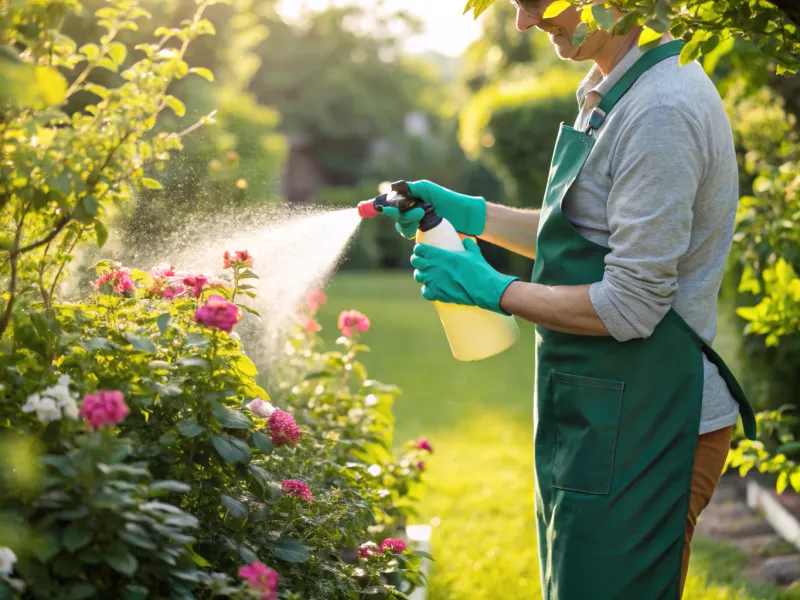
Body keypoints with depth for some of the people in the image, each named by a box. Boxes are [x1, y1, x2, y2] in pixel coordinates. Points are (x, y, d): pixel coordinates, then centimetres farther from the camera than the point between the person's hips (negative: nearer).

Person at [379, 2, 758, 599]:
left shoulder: (660, 113, -22)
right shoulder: (609, 95, 11)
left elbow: (632, 307, -24)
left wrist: (493, 290, -12)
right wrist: (469, 213, 15)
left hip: (643, 431, -10)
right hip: (600, 418, 10)